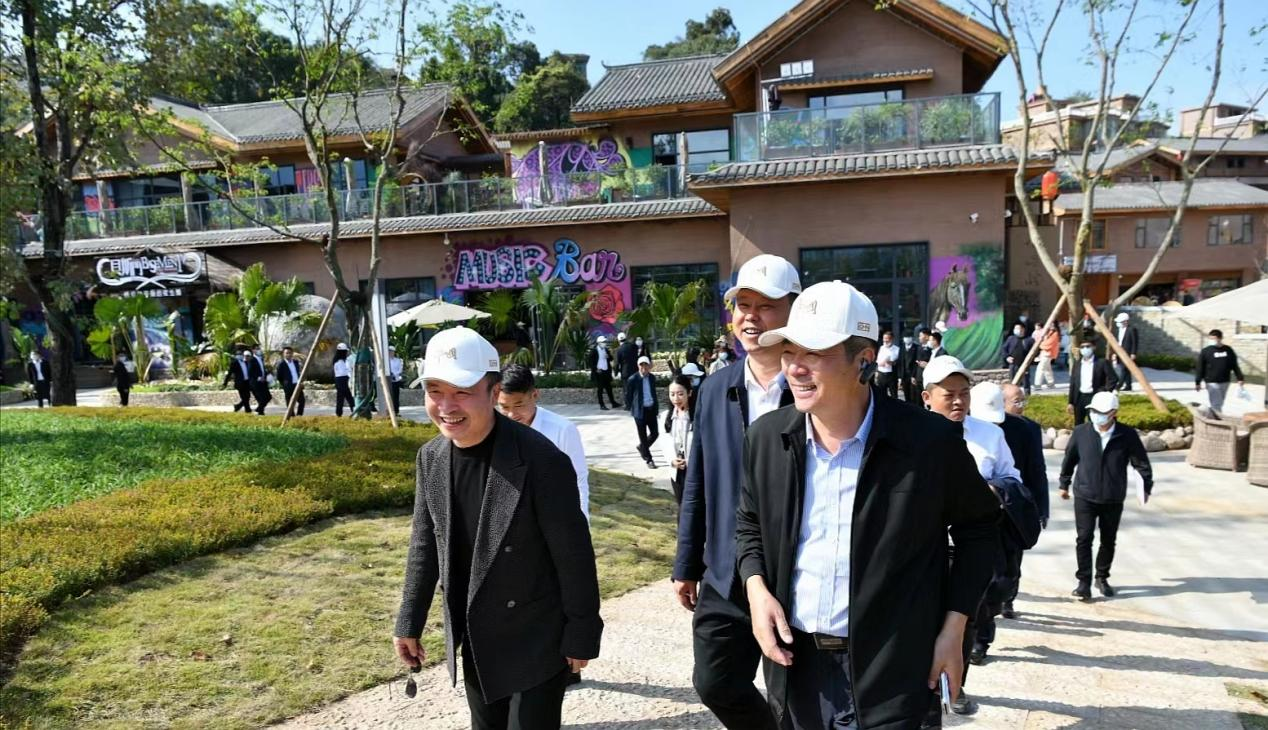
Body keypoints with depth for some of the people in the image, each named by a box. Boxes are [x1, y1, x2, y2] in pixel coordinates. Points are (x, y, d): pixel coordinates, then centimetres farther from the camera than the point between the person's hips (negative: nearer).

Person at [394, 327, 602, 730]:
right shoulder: (430, 457, -4)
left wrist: (581, 635, -11)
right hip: (472, 639, 6)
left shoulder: (540, 460, -25)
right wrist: (409, 622, 10)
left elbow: (573, 554, -18)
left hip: (535, 640, -6)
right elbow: (424, 544, 7)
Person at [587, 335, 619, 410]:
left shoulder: (606, 350, 11)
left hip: (606, 372, 6)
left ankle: (613, 403, 13)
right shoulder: (594, 350, -7)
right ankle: (601, 405, 4)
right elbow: (588, 361, -9)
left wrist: (608, 356, -7)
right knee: (600, 389, -1)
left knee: (609, 388, 8)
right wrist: (595, 368, -13)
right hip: (598, 372, -5)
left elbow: (611, 359, 15)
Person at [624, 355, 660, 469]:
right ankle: (648, 459, 15)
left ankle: (642, 447, 35)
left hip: (651, 409, 5)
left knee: (655, 433, 7)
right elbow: (628, 396, -3)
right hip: (640, 411, -5)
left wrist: (656, 407, 12)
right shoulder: (633, 379, -11)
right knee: (643, 436, 3)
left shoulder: (652, 377, 5)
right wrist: (631, 409, -1)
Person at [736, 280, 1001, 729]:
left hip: (887, 672, -4)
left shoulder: (930, 441, -15)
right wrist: (756, 588, -6)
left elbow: (978, 528, 1)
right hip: (795, 660, 4)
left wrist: (954, 629, -4)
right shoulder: (766, 437, -4)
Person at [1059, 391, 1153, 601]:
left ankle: (1102, 578, 31)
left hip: (1113, 499, 1)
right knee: (1084, 539, -5)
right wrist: (1064, 483, 15)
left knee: (1108, 540, 13)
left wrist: (1146, 486, 1)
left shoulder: (1128, 435, -8)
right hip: (1085, 496, -1)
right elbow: (1069, 459, 7)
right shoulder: (1081, 432, -6)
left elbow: (1141, 462, 2)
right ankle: (1084, 582, 3)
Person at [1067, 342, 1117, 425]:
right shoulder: (1076, 364, 9)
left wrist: (1104, 392, -11)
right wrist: (1070, 402, 6)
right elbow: (1073, 384, 9)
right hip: (1079, 398, 4)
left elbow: (1113, 379, -6)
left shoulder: (1102, 363, -4)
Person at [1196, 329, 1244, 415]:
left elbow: (1235, 366, 11)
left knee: (1219, 404, 15)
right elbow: (1200, 368, -5)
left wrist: (1240, 378, 8)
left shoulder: (1228, 350, 5)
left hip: (1225, 382, 4)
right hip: (1212, 382, -4)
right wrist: (1197, 383, -7)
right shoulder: (1205, 352, -6)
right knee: (1216, 405, -8)